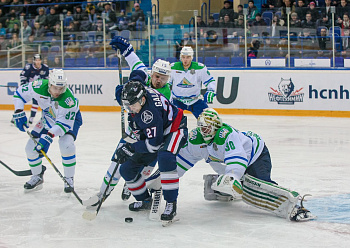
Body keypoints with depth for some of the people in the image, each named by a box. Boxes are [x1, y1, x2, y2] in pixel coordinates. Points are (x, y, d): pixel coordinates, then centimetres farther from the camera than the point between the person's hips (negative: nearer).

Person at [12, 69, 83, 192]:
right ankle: (37, 177, 23)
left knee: (66, 144, -29)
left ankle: (69, 179, -10)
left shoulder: (68, 99, -40)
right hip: (48, 118, 4)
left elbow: (64, 123, -36)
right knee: (31, 147, -1)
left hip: (70, 118, -4)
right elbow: (20, 93, -13)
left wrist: (49, 136, -46)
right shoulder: (40, 87, -30)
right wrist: (19, 113, -20)